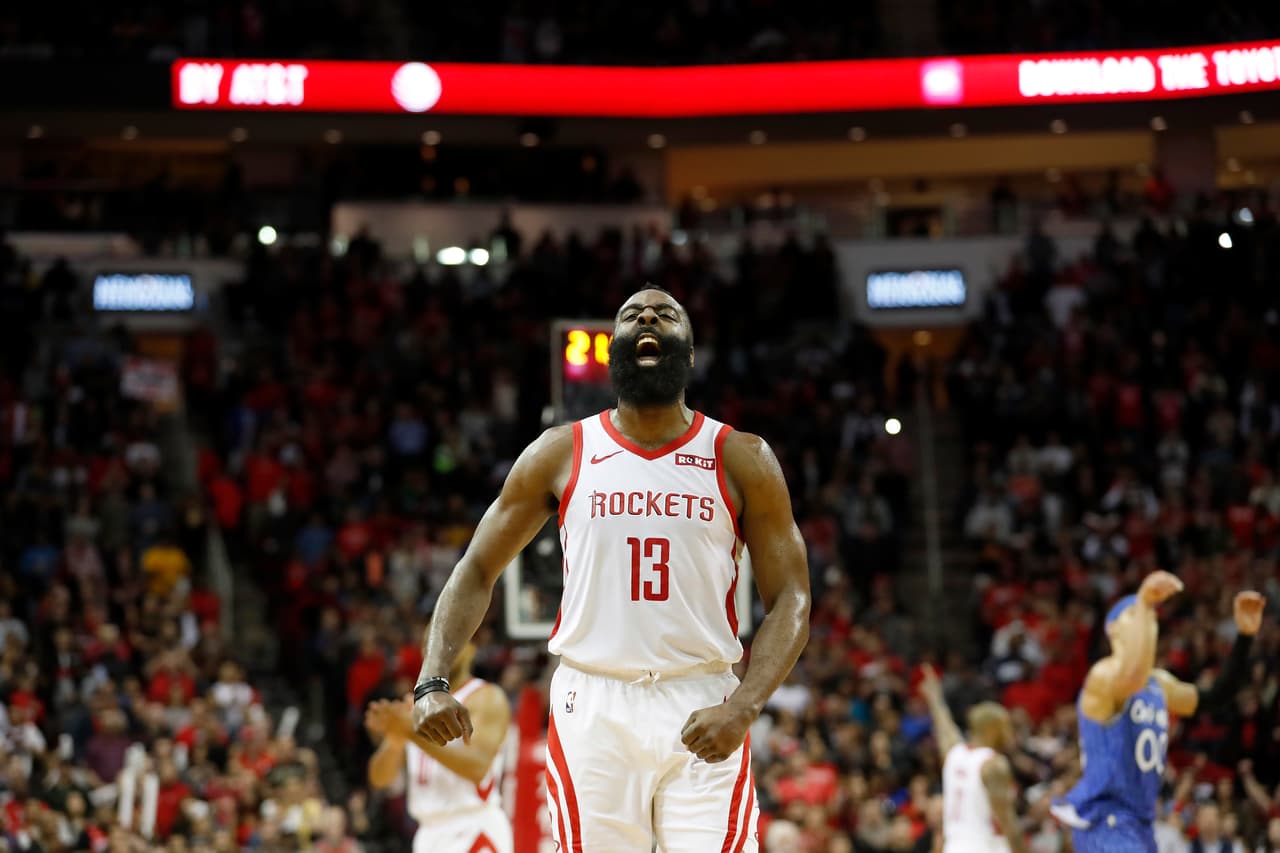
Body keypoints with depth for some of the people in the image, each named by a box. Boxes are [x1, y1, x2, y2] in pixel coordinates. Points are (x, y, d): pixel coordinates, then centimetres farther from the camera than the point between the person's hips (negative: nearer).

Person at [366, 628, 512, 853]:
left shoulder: (487, 698, -3)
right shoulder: (416, 704, 17)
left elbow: (478, 767, -19)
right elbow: (379, 778, 9)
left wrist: (414, 733, -25)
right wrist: (395, 741, -14)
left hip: (472, 831, -8)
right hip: (430, 832, 8)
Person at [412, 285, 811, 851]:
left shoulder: (742, 460, 4)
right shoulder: (562, 454, 6)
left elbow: (789, 602, 2)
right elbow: (477, 572, 10)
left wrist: (742, 709, -15)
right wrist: (432, 682, -5)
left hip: (701, 712, 0)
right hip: (591, 712, 1)